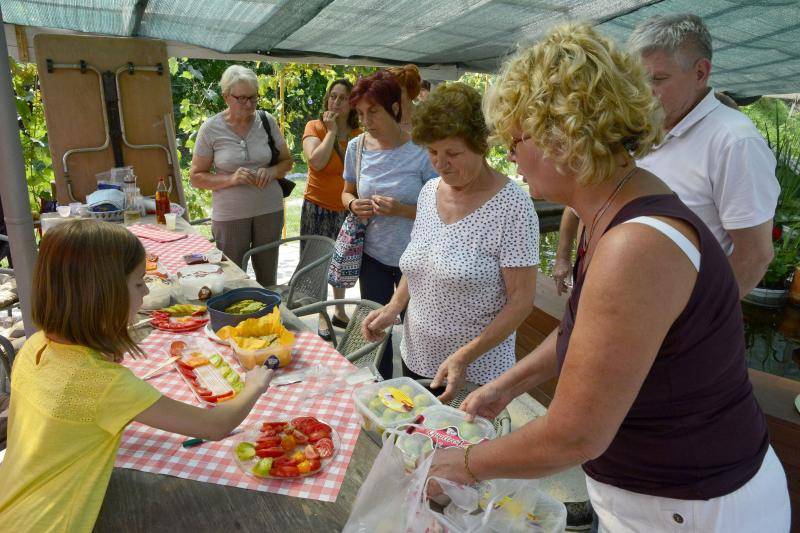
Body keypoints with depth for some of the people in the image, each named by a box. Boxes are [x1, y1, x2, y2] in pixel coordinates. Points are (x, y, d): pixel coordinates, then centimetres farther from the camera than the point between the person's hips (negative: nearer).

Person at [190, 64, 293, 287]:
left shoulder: (267, 121, 0)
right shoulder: (211, 128, -6)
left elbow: (286, 161, 10)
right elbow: (196, 177, -2)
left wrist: (272, 172, -13)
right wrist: (231, 179, -19)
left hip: (269, 210, 2)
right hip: (230, 216, -2)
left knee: (268, 279, 14)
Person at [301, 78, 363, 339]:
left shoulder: (359, 135, 3)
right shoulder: (315, 127, -7)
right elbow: (317, 161, -24)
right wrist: (331, 131, -17)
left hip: (348, 210, 3)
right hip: (319, 208, -3)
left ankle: (340, 312, 32)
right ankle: (322, 318, 19)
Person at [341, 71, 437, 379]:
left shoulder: (421, 151, -15)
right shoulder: (356, 147, -2)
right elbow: (347, 192, 13)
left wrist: (402, 210, -27)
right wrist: (353, 205, -10)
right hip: (372, 253, 4)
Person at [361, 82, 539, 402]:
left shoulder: (511, 206, -18)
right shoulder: (429, 191, 1)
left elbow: (521, 300, -17)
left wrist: (465, 356, -24)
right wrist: (392, 308, -1)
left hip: (475, 374, -6)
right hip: (415, 359, 6)